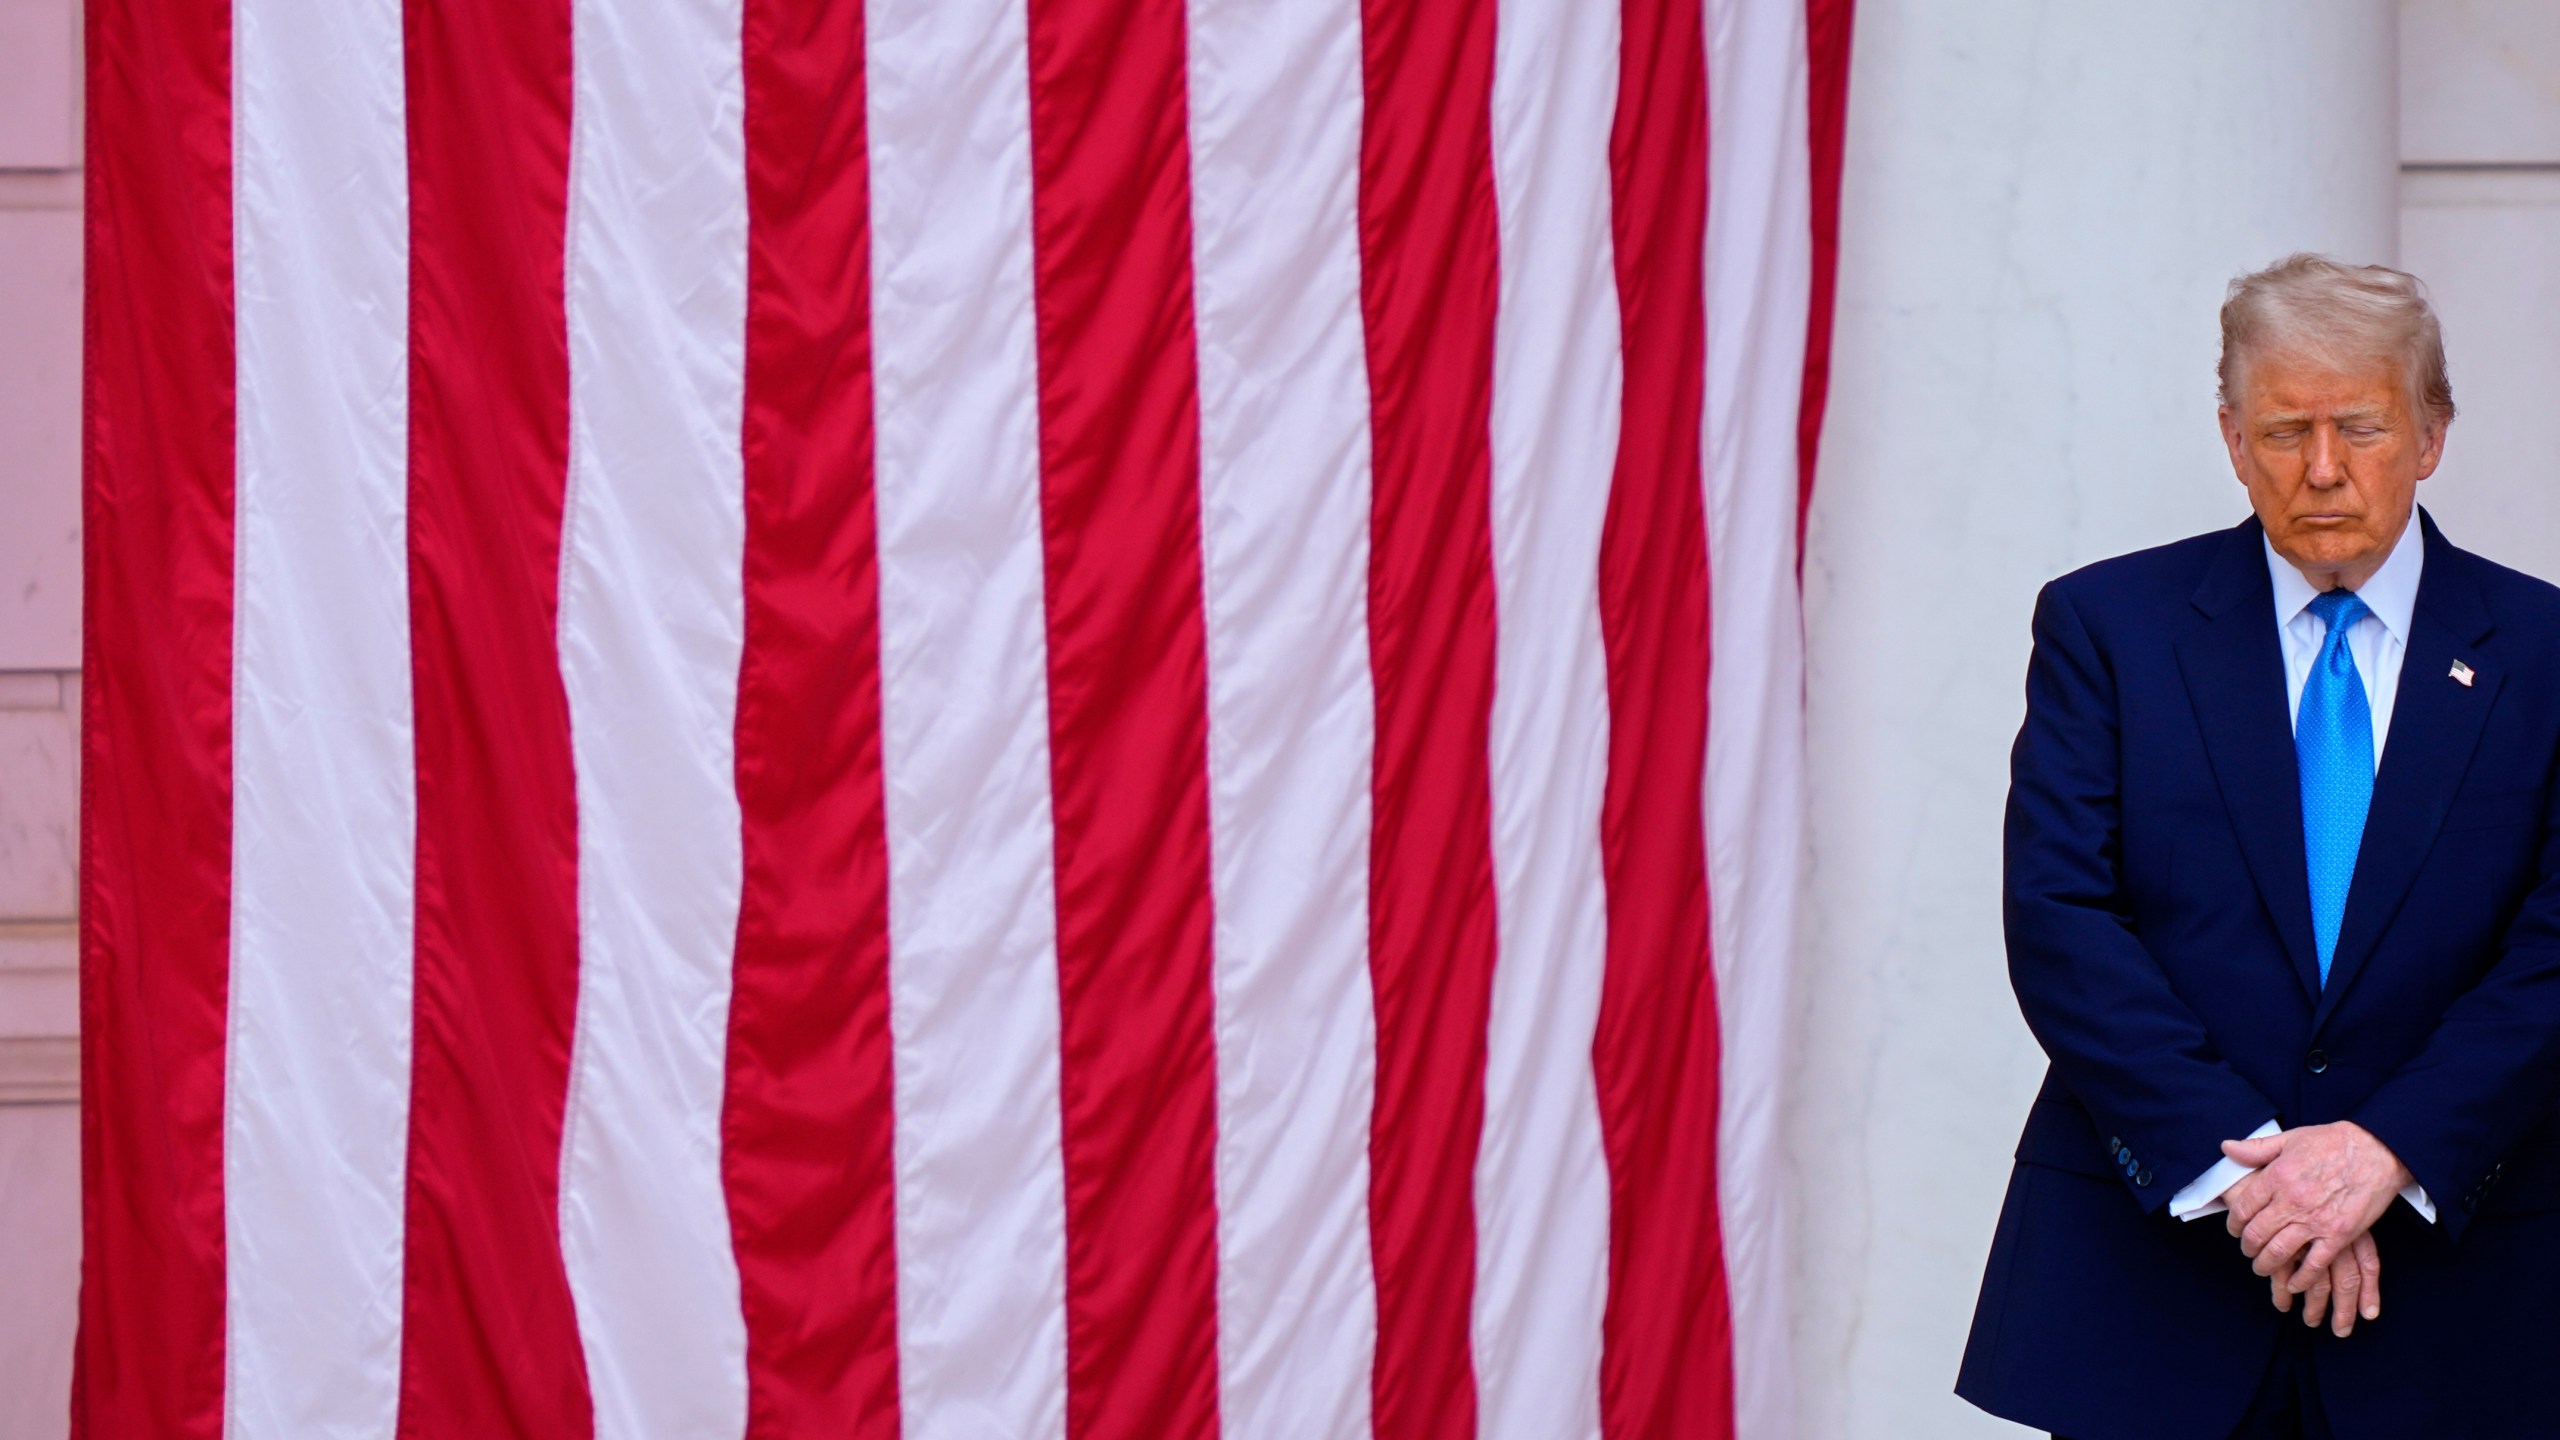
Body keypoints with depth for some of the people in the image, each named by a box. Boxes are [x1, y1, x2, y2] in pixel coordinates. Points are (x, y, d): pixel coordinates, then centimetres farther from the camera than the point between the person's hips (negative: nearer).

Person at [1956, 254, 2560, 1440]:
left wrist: (2389, 1150, -15)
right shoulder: (2107, 624, 4)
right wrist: (2233, 1164, -14)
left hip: (2447, 1275, 1)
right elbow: (2057, 919, -5)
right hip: (2150, 1264, 0)